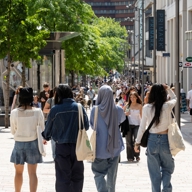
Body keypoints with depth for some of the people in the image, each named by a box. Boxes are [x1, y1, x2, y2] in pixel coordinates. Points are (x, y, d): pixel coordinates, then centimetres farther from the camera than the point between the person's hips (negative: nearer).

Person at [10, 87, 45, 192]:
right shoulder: (37, 112, -10)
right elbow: (42, 129, -3)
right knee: (32, 173, 5)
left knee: (18, 172, 16)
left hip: (19, 144, 0)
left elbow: (13, 131, -1)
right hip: (33, 143, 0)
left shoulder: (14, 112, -11)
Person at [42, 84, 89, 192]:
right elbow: (86, 126, 5)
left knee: (63, 177, 4)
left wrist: (46, 137, 24)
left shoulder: (55, 110, -9)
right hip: (78, 146, 2)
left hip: (62, 147, -2)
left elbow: (48, 128, 1)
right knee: (77, 176, 15)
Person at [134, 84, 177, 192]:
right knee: (168, 167, 16)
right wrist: (168, 89, 18)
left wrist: (137, 142, 8)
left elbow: (142, 127, -1)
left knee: (154, 171, 11)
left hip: (152, 139, 1)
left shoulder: (147, 108, -7)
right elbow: (174, 98, 16)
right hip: (165, 139, -1)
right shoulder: (168, 106, -9)